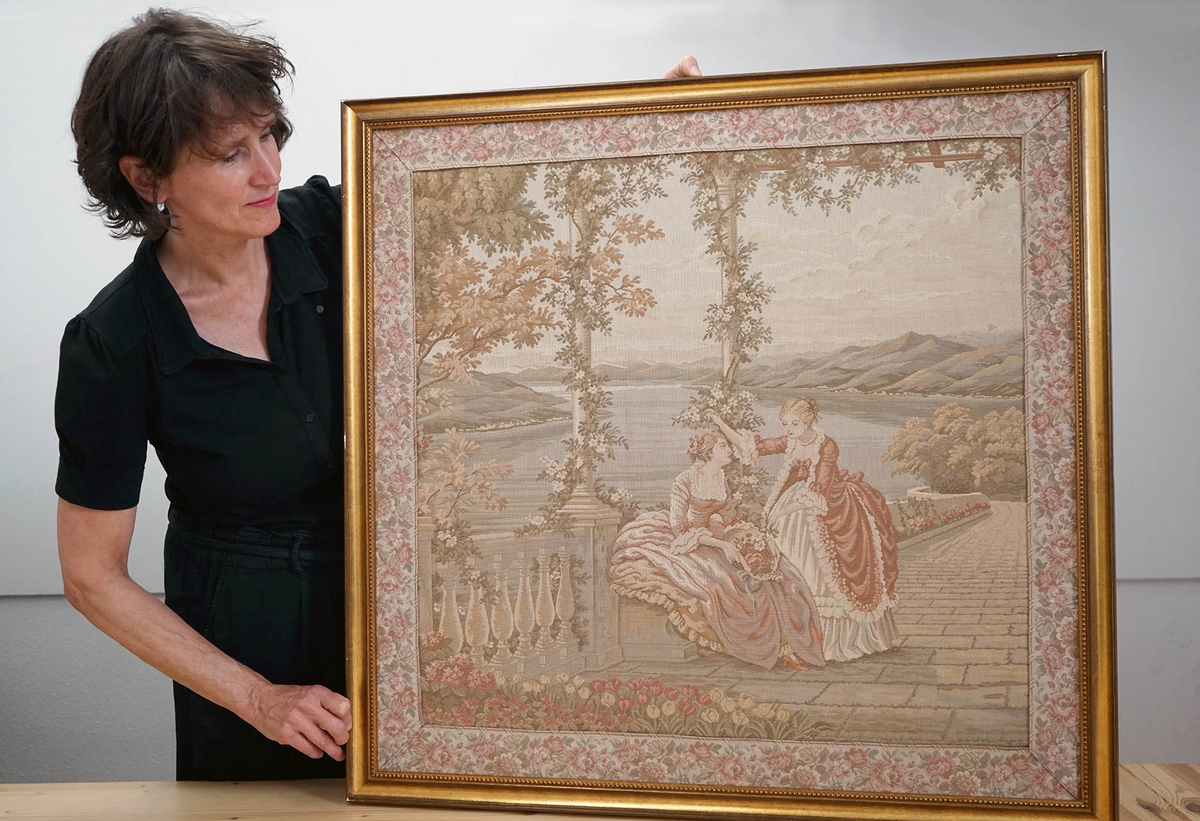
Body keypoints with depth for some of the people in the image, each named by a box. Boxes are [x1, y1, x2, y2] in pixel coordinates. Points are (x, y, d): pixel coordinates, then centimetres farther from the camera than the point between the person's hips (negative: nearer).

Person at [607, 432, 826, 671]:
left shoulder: (720, 480, 6)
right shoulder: (684, 481, -15)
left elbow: (730, 520, 13)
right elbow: (679, 528, -18)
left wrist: (764, 538, -3)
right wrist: (721, 544, -25)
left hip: (717, 539, 7)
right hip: (688, 545, -7)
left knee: (776, 572, -12)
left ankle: (784, 645, -15)